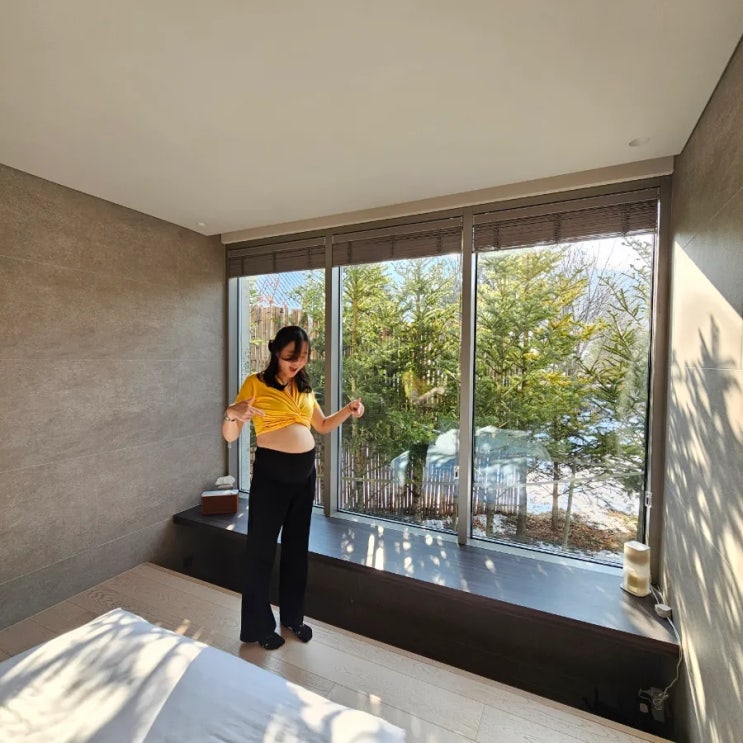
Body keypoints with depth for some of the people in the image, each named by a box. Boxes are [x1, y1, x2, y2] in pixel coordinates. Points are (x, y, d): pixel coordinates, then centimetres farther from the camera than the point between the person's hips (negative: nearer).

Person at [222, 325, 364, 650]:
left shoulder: (305, 387, 9)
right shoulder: (255, 383, -8)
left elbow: (322, 426, 19)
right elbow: (229, 436, -11)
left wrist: (348, 411, 2)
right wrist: (232, 412, -33)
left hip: (305, 471, 6)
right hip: (271, 473, -5)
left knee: (297, 546, 18)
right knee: (262, 549, 9)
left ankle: (293, 615, 38)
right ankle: (257, 626, 31)